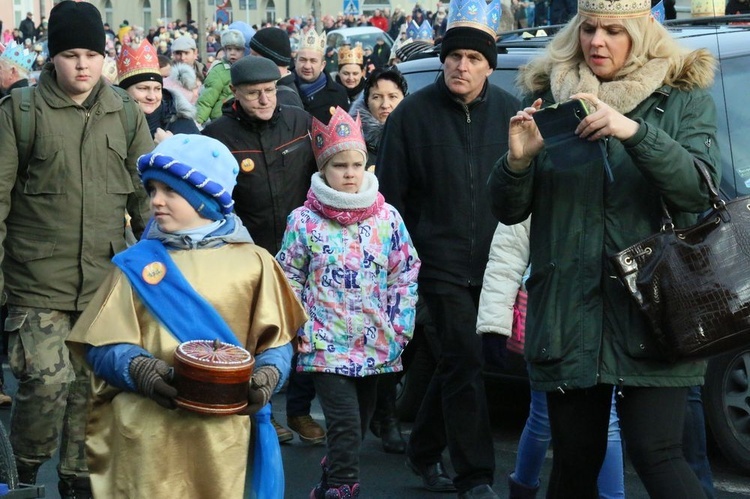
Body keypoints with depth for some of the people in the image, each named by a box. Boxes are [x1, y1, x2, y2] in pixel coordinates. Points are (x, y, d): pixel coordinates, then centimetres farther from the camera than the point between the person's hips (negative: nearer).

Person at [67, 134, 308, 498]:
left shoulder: (251, 262, 4)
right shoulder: (138, 264, 4)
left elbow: (275, 341, 5)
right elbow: (103, 345, -1)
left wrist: (269, 374, -15)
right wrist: (138, 369, -20)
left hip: (222, 433, 0)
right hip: (147, 432, 0)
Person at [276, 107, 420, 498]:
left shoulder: (387, 218, 1)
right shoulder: (304, 221, -5)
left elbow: (406, 276, 5)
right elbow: (289, 279, 1)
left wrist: (399, 330, 0)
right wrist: (302, 330, -6)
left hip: (376, 346, 4)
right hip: (326, 347, -4)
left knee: (357, 429, 15)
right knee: (346, 426, -15)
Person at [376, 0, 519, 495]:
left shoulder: (509, 112, 3)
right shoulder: (413, 114, -5)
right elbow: (389, 194, -2)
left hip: (491, 264, 4)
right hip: (440, 264, -3)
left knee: (457, 364, 14)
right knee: (465, 365, -7)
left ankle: (425, 451, 32)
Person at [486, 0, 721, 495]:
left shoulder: (683, 98, 5)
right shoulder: (549, 97, 10)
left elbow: (699, 188, -12)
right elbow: (509, 211, 9)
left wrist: (634, 131, -27)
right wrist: (517, 162, -14)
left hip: (652, 312, -2)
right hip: (569, 317, 2)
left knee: (655, 453, -10)